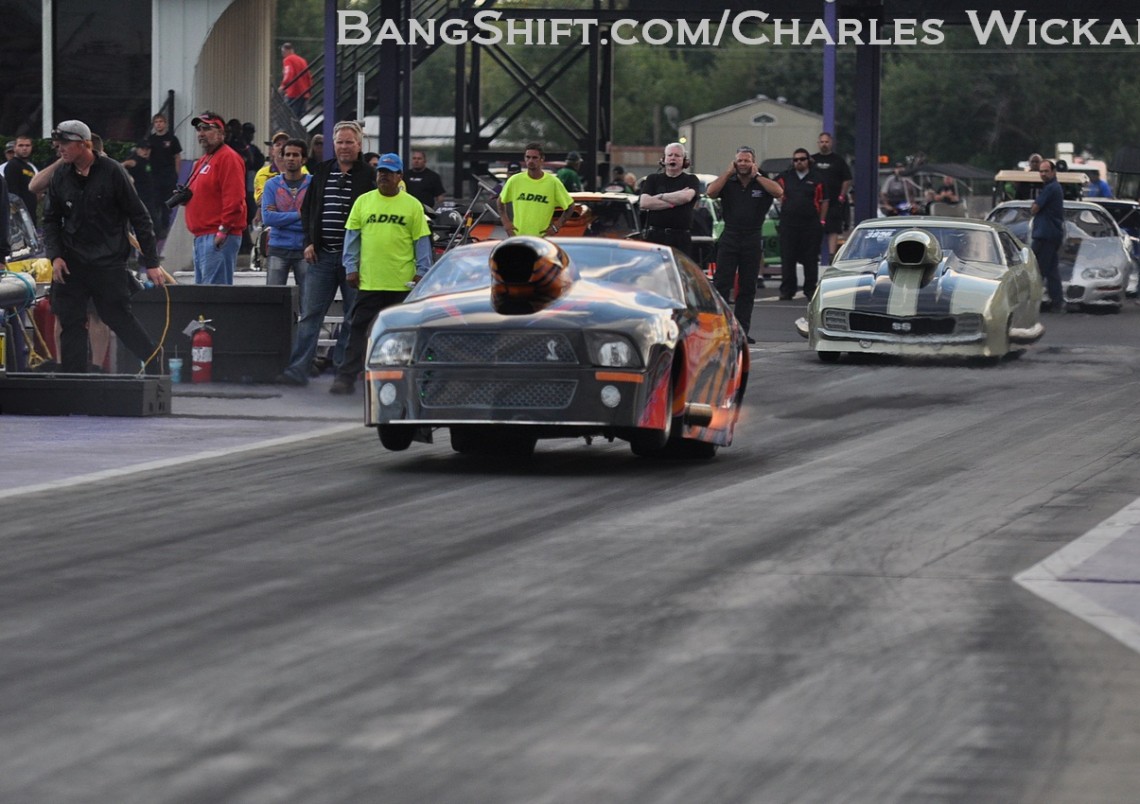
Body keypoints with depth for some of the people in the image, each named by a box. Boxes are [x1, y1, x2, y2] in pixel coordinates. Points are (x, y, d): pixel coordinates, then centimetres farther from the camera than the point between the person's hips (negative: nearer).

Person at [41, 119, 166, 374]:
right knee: (70, 323, 1)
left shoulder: (112, 172, -7)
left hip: (109, 263, -4)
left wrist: (151, 262, -6)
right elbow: (51, 220, 14)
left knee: (119, 317, -3)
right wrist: (55, 255, -3)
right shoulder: (61, 177, 6)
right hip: (71, 264, 4)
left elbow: (139, 217, -4)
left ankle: (155, 365, 12)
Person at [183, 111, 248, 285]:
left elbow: (234, 198, -17)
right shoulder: (203, 160, 22)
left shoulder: (228, 158, -9)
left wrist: (223, 230, -21)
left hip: (218, 238, -10)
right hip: (201, 236, 10)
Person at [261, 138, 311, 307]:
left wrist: (281, 217, -9)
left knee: (308, 302, 0)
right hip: (278, 249, 1)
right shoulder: (272, 185, 7)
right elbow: (267, 217, -6)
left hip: (303, 249, -1)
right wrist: (298, 215, -11)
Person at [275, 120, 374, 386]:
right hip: (322, 255, 3)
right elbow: (307, 208, 18)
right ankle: (297, 369, -3)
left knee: (354, 317, 4)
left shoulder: (368, 176, -2)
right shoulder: (322, 172, 11)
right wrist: (310, 242, 6)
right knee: (310, 314, -1)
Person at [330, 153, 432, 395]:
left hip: (402, 283, -1)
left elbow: (422, 241, 4)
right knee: (359, 330, -2)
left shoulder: (412, 205, 3)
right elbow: (352, 237, 8)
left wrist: (421, 272, -2)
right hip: (368, 282, 1)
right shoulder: (363, 202, 7)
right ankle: (346, 377, -3)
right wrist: (351, 267, 1)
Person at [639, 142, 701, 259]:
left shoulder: (690, 180, 11)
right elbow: (644, 203, -2)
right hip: (655, 236, 1)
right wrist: (674, 202, -5)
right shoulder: (653, 179, 15)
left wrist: (660, 196, -1)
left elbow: (687, 196, -12)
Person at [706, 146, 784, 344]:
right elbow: (711, 192, -10)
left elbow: (779, 192, -13)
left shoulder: (762, 183, 6)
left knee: (748, 288, 4)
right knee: (721, 285, -7)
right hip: (729, 237, -1)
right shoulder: (728, 183, 7)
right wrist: (729, 172, -4)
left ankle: (742, 330, 8)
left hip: (753, 240, 1)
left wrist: (756, 176, -6)